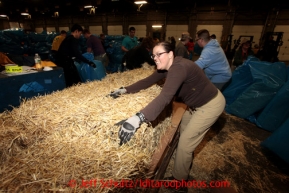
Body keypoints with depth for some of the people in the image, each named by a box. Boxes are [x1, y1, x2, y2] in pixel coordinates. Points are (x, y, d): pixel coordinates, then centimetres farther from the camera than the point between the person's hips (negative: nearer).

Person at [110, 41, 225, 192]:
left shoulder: (178, 67, -33)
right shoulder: (166, 67, -4)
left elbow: (165, 97, -47)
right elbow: (147, 81, 1)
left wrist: (138, 118, -56)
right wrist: (125, 89, -5)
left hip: (211, 104, -9)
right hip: (198, 103, 10)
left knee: (185, 143, -2)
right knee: (185, 128, 28)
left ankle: (179, 179, 23)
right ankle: (187, 157, 57)